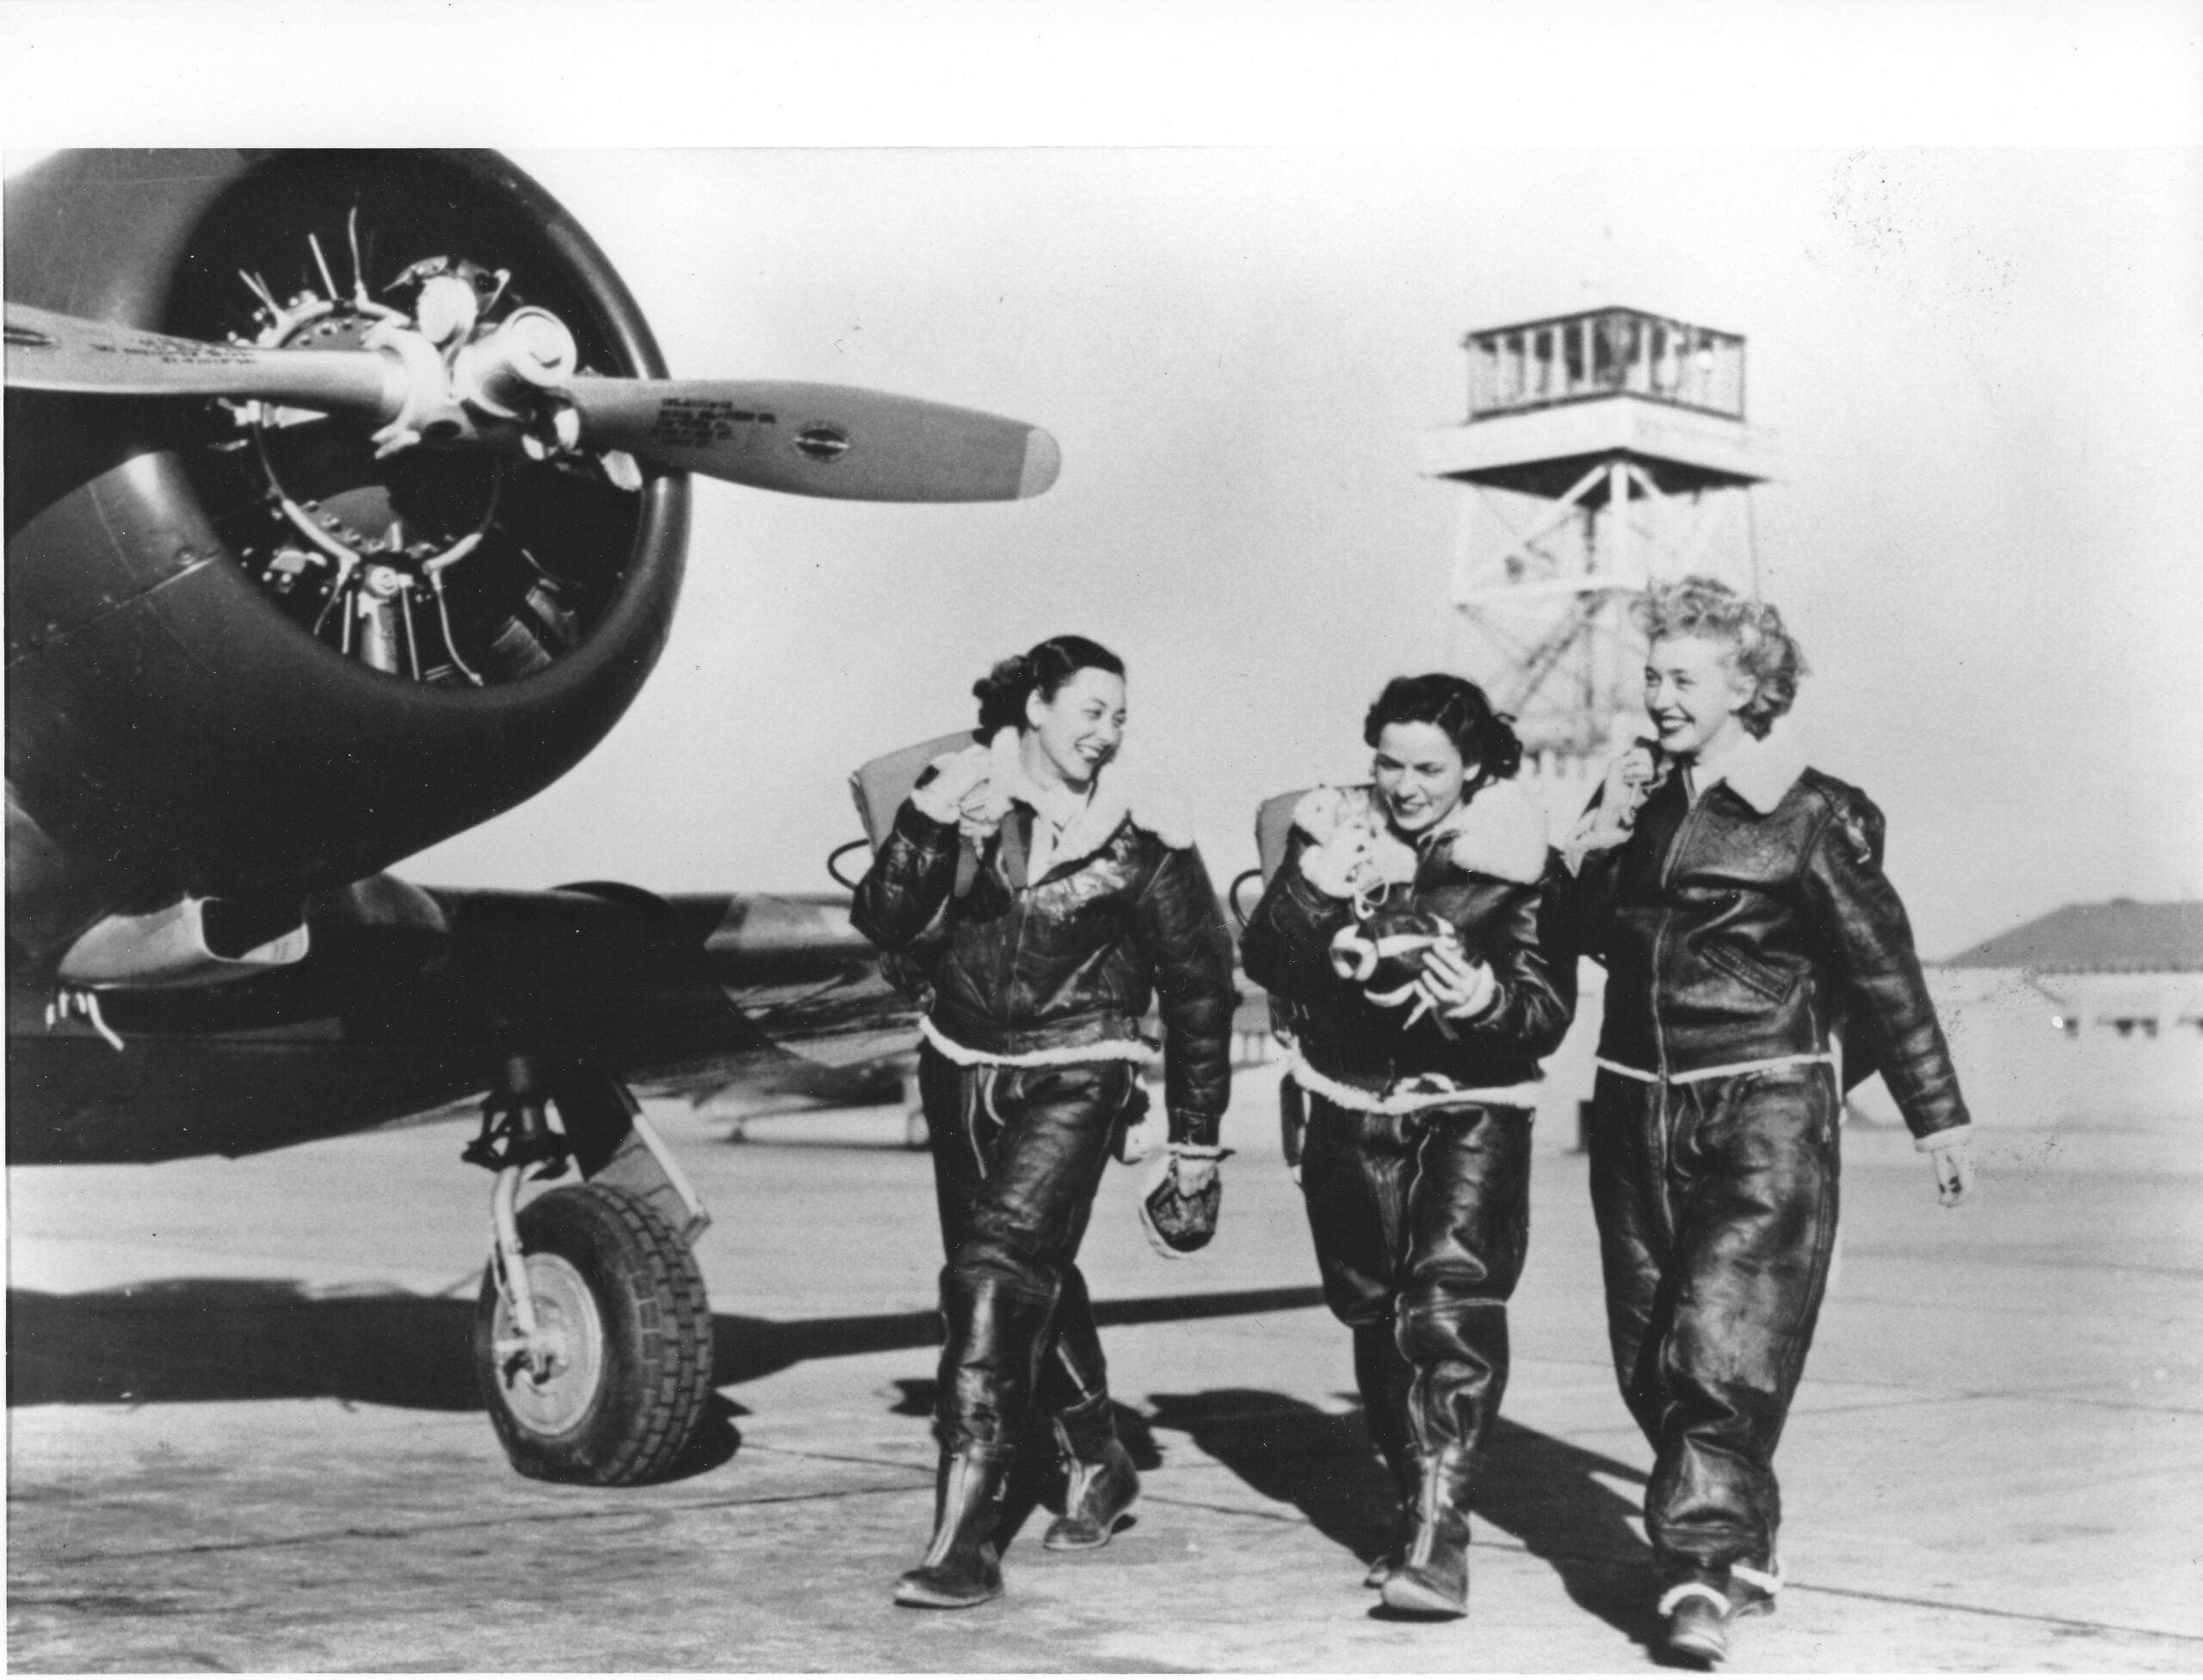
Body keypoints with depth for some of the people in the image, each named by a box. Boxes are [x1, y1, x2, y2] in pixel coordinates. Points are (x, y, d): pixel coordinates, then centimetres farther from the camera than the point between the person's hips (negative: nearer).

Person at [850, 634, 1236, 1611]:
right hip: (960, 1066, 4)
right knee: (1036, 1280, 16)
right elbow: (882, 924, -7)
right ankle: (1098, 1462, 40)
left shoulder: (1139, 834, -8)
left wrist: (1195, 1135, 2)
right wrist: (925, 828, -24)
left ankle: (966, 1538, -17)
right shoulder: (962, 791, -3)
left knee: (997, 1273, -18)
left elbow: (1198, 985, -1)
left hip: (1073, 1080, -4)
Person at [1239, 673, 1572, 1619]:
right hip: (1352, 1113, 3)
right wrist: (1322, 898, -25)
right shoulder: (1335, 831, 0)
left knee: (1452, 1305, -19)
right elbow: (1263, 956, -7)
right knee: (1375, 1317, 11)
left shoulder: (1517, 858, -7)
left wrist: (1486, 1001, -32)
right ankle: (1419, 1500, 28)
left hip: (1472, 1109, -3)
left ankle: (1435, 1532, -20)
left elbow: (1548, 1011, -11)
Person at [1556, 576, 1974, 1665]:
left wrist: (1937, 1115, 3)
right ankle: (1743, 1545, 24)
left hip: (1765, 1110, -6)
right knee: (1650, 1357, 8)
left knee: (1724, 1346, -14)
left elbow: (1882, 967, -1)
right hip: (1637, 1108, 6)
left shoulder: (1812, 815, -6)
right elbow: (1584, 934, 14)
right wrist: (1591, 849, -5)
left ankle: (1705, 1565, -11)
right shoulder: (1633, 793, 9)